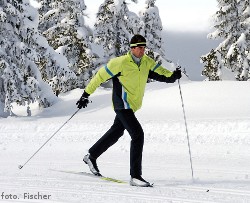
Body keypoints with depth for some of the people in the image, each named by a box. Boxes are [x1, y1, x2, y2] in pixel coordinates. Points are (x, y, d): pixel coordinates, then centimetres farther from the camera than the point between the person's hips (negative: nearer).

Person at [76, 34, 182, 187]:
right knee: (138, 135, -19)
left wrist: (172, 76, -22)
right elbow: (101, 76, -9)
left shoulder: (147, 62, 2)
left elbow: (160, 73, 1)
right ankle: (135, 176, -18)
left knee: (116, 132, 24)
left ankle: (91, 156, 45)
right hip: (122, 105, -8)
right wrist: (86, 95, -7)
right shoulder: (121, 63, -16)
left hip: (133, 106, 8)